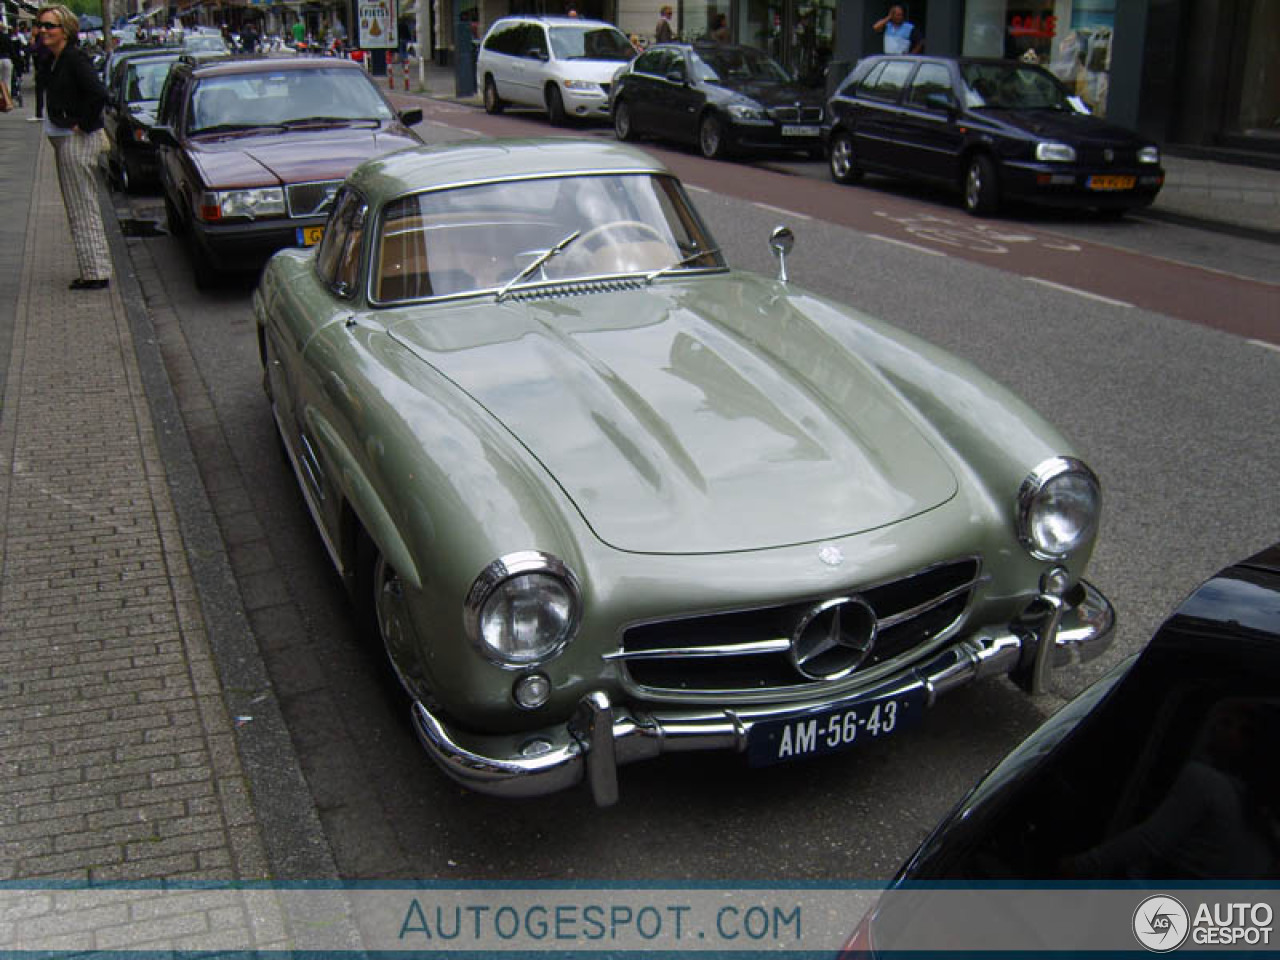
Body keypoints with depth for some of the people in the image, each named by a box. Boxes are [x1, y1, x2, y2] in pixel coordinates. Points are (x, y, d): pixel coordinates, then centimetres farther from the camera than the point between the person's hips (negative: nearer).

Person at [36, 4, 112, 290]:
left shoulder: (74, 58, -15)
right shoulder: (55, 59, 14)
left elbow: (99, 94, -26)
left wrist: (83, 124, -18)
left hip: (77, 141, -10)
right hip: (63, 140, 10)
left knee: (83, 210, -6)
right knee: (79, 209, 13)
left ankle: (96, 273, -1)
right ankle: (94, 270, 19)